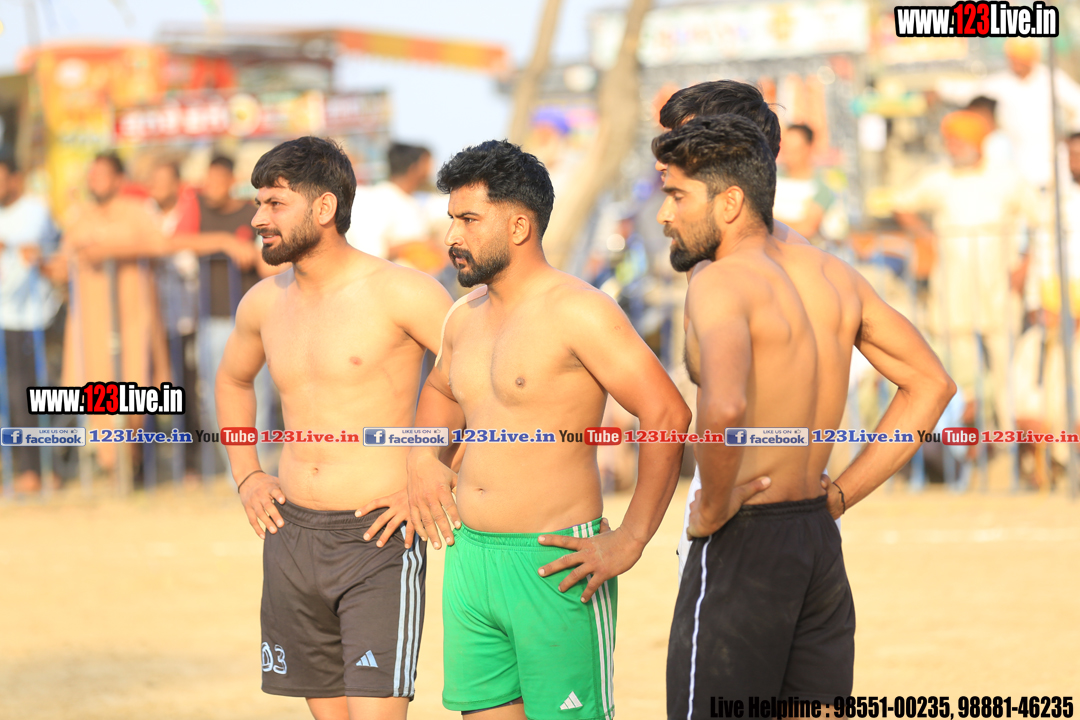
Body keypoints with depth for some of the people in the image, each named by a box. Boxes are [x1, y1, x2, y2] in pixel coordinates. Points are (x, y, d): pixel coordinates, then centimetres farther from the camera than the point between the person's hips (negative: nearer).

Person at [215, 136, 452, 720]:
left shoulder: (397, 292, -10)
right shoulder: (265, 302, 9)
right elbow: (233, 379, 31)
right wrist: (246, 476, 18)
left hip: (378, 541, -6)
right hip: (292, 535, 6)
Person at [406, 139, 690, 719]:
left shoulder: (577, 312, -12)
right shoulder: (465, 318, 13)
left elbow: (668, 415, -18)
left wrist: (629, 542, -17)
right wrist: (421, 458, 15)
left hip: (555, 567, -7)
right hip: (469, 558, 8)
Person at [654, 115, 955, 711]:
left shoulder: (720, 284, -16)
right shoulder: (830, 273, 9)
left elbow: (724, 407, -35)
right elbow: (930, 384, 14)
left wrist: (714, 506, -18)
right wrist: (838, 496, 11)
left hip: (742, 548, -8)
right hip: (819, 542, 8)